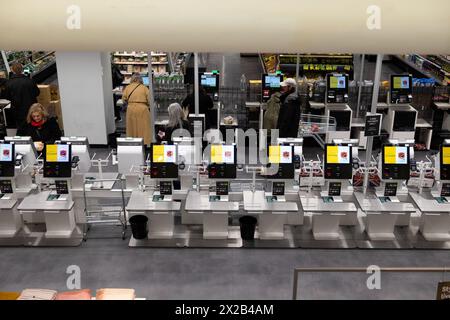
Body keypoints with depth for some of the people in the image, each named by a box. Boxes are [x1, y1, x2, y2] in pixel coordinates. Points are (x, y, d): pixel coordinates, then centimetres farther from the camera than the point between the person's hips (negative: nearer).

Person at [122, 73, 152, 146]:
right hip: (142, 109, -2)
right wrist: (147, 105, 15)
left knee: (132, 127, 12)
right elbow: (149, 99, -4)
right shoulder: (144, 88, -2)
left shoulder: (127, 87, 2)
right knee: (143, 127, 7)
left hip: (131, 109, 2)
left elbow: (124, 98, 3)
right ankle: (145, 142, 11)